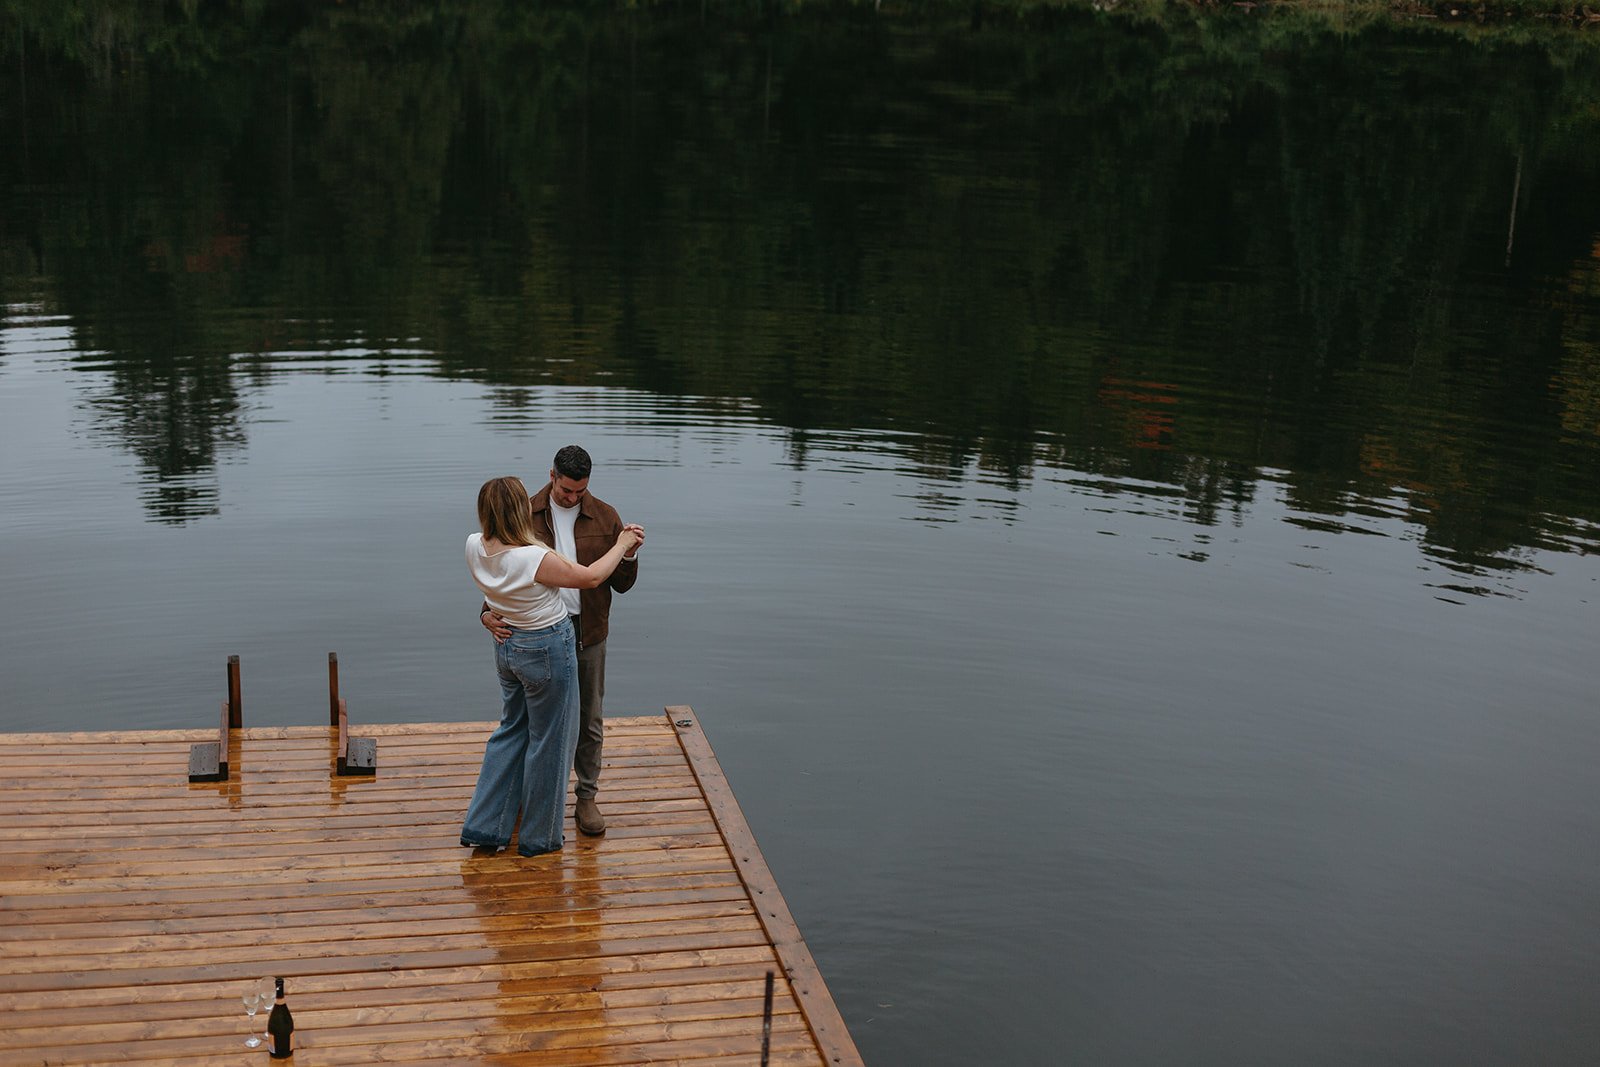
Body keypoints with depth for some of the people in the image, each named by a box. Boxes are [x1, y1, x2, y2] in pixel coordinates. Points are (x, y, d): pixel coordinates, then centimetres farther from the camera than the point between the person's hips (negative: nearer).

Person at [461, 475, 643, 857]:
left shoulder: (475, 547, -11)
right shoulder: (535, 559, -31)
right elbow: (590, 577, -16)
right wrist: (622, 544, -2)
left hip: (507, 646, 7)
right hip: (548, 650, -7)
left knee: (511, 729, 23)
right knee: (548, 741, 11)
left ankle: (483, 826, 26)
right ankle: (539, 836, 25)